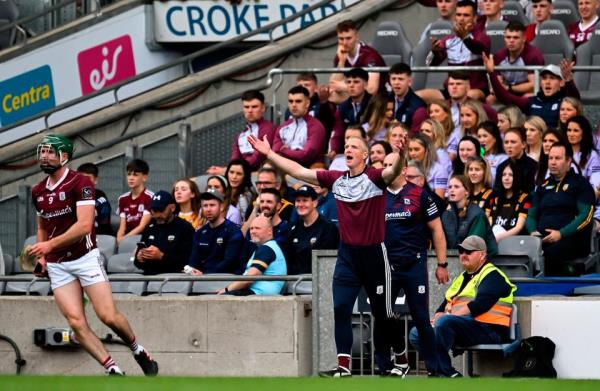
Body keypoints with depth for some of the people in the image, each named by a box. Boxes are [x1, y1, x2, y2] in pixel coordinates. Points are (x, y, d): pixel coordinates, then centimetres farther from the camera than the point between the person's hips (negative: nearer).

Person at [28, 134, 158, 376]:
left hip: (85, 258, -5)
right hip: (57, 266, 5)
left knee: (108, 317, -10)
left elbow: (84, 225, -21)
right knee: (76, 323, -10)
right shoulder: (38, 192, 10)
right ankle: (113, 370, -6)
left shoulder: (80, 183, -10)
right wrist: (42, 257, 10)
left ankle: (139, 352, 16)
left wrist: (50, 245, -24)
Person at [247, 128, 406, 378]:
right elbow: (298, 171, 5)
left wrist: (400, 156, -50)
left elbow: (393, 172, -28)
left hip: (374, 252, -4)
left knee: (382, 311, 6)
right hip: (347, 253, 4)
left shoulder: (375, 177, -8)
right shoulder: (336, 180, 5)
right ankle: (343, 365, -4)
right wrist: (269, 154, 0)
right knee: (340, 308, -5)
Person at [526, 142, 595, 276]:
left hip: (571, 239, -5)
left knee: (549, 254, -38)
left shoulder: (580, 183, 7)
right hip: (543, 239, 5)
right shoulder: (544, 187, 25)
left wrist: (561, 233, -14)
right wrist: (533, 231, 2)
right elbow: (531, 215, 26)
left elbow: (586, 216, -4)